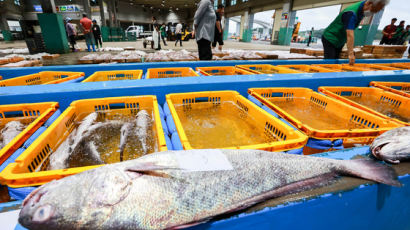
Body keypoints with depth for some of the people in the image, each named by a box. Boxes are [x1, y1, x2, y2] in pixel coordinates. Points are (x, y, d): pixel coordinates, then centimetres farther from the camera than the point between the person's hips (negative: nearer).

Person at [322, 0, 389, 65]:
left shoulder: (362, 10, 2)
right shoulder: (351, 13, -26)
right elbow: (350, 35, -34)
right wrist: (351, 54, -39)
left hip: (339, 41, 9)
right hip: (330, 39, -9)